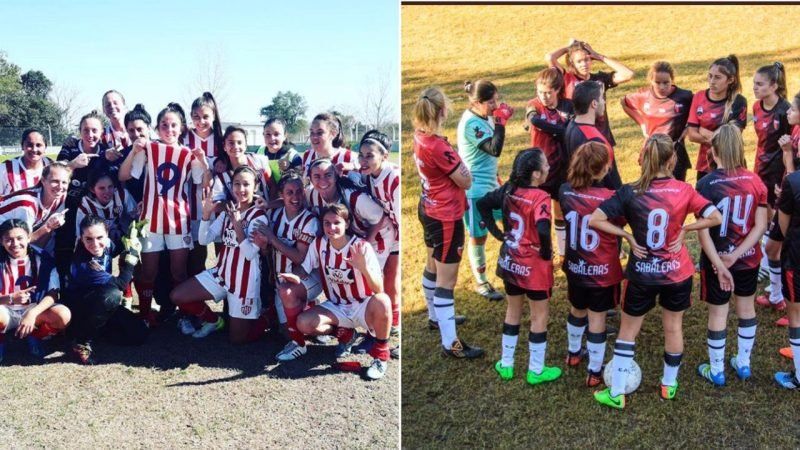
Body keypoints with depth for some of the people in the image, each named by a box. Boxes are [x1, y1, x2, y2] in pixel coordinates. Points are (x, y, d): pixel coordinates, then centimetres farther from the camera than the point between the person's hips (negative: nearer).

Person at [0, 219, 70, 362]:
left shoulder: (42, 258, -6)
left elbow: (53, 295, -11)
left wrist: (32, 313, -27)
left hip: (35, 311, 1)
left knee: (63, 315, -31)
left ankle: (34, 336, 2)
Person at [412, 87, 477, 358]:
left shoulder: (420, 137, -3)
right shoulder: (438, 146, -29)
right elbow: (466, 182, -17)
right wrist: (457, 161, -4)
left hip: (429, 211, 10)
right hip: (446, 218, -10)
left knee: (433, 267, 25)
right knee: (446, 279, -3)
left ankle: (437, 317, 46)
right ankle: (450, 343, 6)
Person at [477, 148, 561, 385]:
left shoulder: (509, 190, -5)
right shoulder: (540, 198, -24)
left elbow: (482, 204, 5)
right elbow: (543, 230, -38)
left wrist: (497, 233, 7)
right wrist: (546, 252, -19)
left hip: (510, 262, 6)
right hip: (534, 267, -6)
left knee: (513, 311, 23)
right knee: (539, 316, 12)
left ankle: (506, 365, 32)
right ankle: (536, 371, 24)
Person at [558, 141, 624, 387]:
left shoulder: (565, 192, -10)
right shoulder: (609, 198, -23)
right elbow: (621, 224, -6)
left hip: (574, 267, 5)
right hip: (602, 271, -4)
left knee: (577, 310, 26)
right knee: (597, 318, 8)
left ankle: (573, 353, 47)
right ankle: (594, 372, 20)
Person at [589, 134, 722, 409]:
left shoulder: (629, 192, -14)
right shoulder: (684, 191, -11)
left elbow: (594, 220, -19)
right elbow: (716, 218, -10)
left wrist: (627, 236, -11)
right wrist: (684, 229, -3)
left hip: (641, 273, -1)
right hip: (677, 272, 1)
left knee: (628, 330, 14)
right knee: (674, 327, 21)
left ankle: (616, 393, 18)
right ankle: (669, 385, 37)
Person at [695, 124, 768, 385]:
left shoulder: (706, 184, -17)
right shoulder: (755, 181, -6)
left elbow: (704, 231, -20)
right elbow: (761, 226, -9)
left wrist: (719, 264, -16)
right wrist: (736, 254, -12)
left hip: (716, 260, -3)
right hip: (748, 258, 4)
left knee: (718, 313, 9)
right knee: (746, 308, 21)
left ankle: (716, 371, 23)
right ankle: (743, 363, 36)